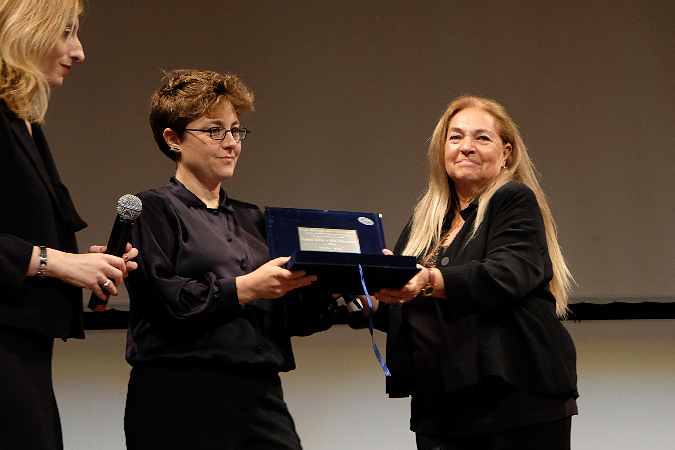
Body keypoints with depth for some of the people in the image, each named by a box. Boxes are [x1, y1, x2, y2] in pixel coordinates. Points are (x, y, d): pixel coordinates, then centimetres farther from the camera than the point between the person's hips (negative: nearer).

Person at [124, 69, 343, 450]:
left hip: (260, 398, 5)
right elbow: (165, 298, -12)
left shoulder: (251, 219, 22)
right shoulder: (153, 210, 4)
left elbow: (292, 315, 14)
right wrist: (247, 287, -17)